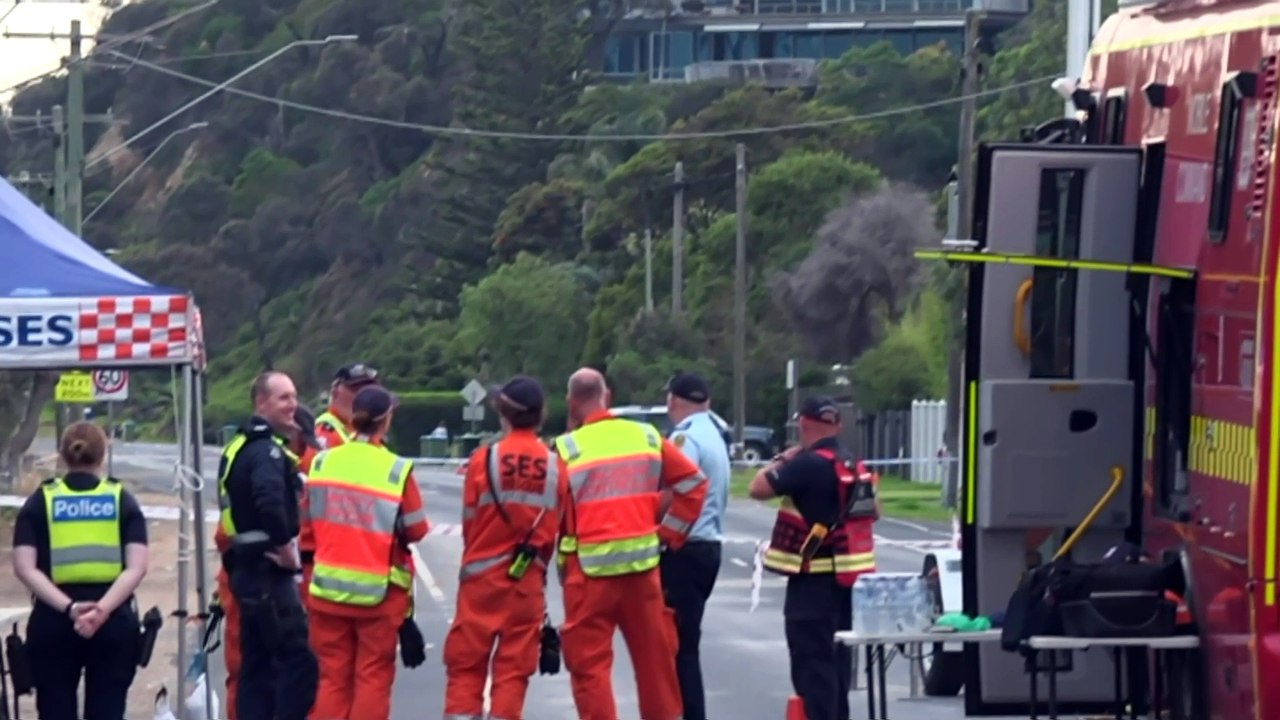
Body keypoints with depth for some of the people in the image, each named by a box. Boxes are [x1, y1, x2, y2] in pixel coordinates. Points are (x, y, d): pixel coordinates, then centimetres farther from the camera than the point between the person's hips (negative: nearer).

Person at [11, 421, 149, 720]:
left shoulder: (40, 501, 5)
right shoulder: (122, 500, 5)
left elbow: (25, 568, -8)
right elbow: (137, 567, -7)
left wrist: (68, 608, -15)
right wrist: (103, 609, -15)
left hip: (53, 621, 0)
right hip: (114, 621, 0)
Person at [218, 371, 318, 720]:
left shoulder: (238, 447, 17)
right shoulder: (267, 450, -14)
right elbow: (270, 500, -32)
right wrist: (286, 546, -21)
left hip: (244, 568, 10)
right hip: (270, 570, -10)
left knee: (258, 662, 13)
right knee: (299, 657, -10)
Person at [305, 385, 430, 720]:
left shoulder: (322, 463, -3)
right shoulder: (398, 471, -14)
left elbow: (310, 518, 6)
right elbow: (416, 531, -7)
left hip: (328, 586, 3)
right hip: (378, 591, -3)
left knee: (333, 676, 11)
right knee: (373, 676, 6)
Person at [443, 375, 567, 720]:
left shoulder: (484, 460, -9)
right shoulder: (556, 466, -5)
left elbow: (469, 522, -1)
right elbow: (559, 529, 2)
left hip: (482, 577, -1)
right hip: (529, 580, 1)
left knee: (466, 664, 6)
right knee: (514, 666, 7)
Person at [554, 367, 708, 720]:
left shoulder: (566, 449, -8)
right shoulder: (646, 437, 5)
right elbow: (693, 482, 7)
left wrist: (560, 565, 6)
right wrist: (669, 533, 9)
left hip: (590, 568, -4)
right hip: (642, 562, 4)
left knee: (589, 661, 1)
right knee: (654, 655, 14)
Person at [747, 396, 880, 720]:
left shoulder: (808, 464, -17)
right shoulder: (854, 465, 11)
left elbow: (758, 488, -18)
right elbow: (873, 512, 21)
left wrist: (782, 460, -4)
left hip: (814, 578, -9)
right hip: (847, 575, 9)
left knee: (811, 657, -8)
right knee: (836, 654, 17)